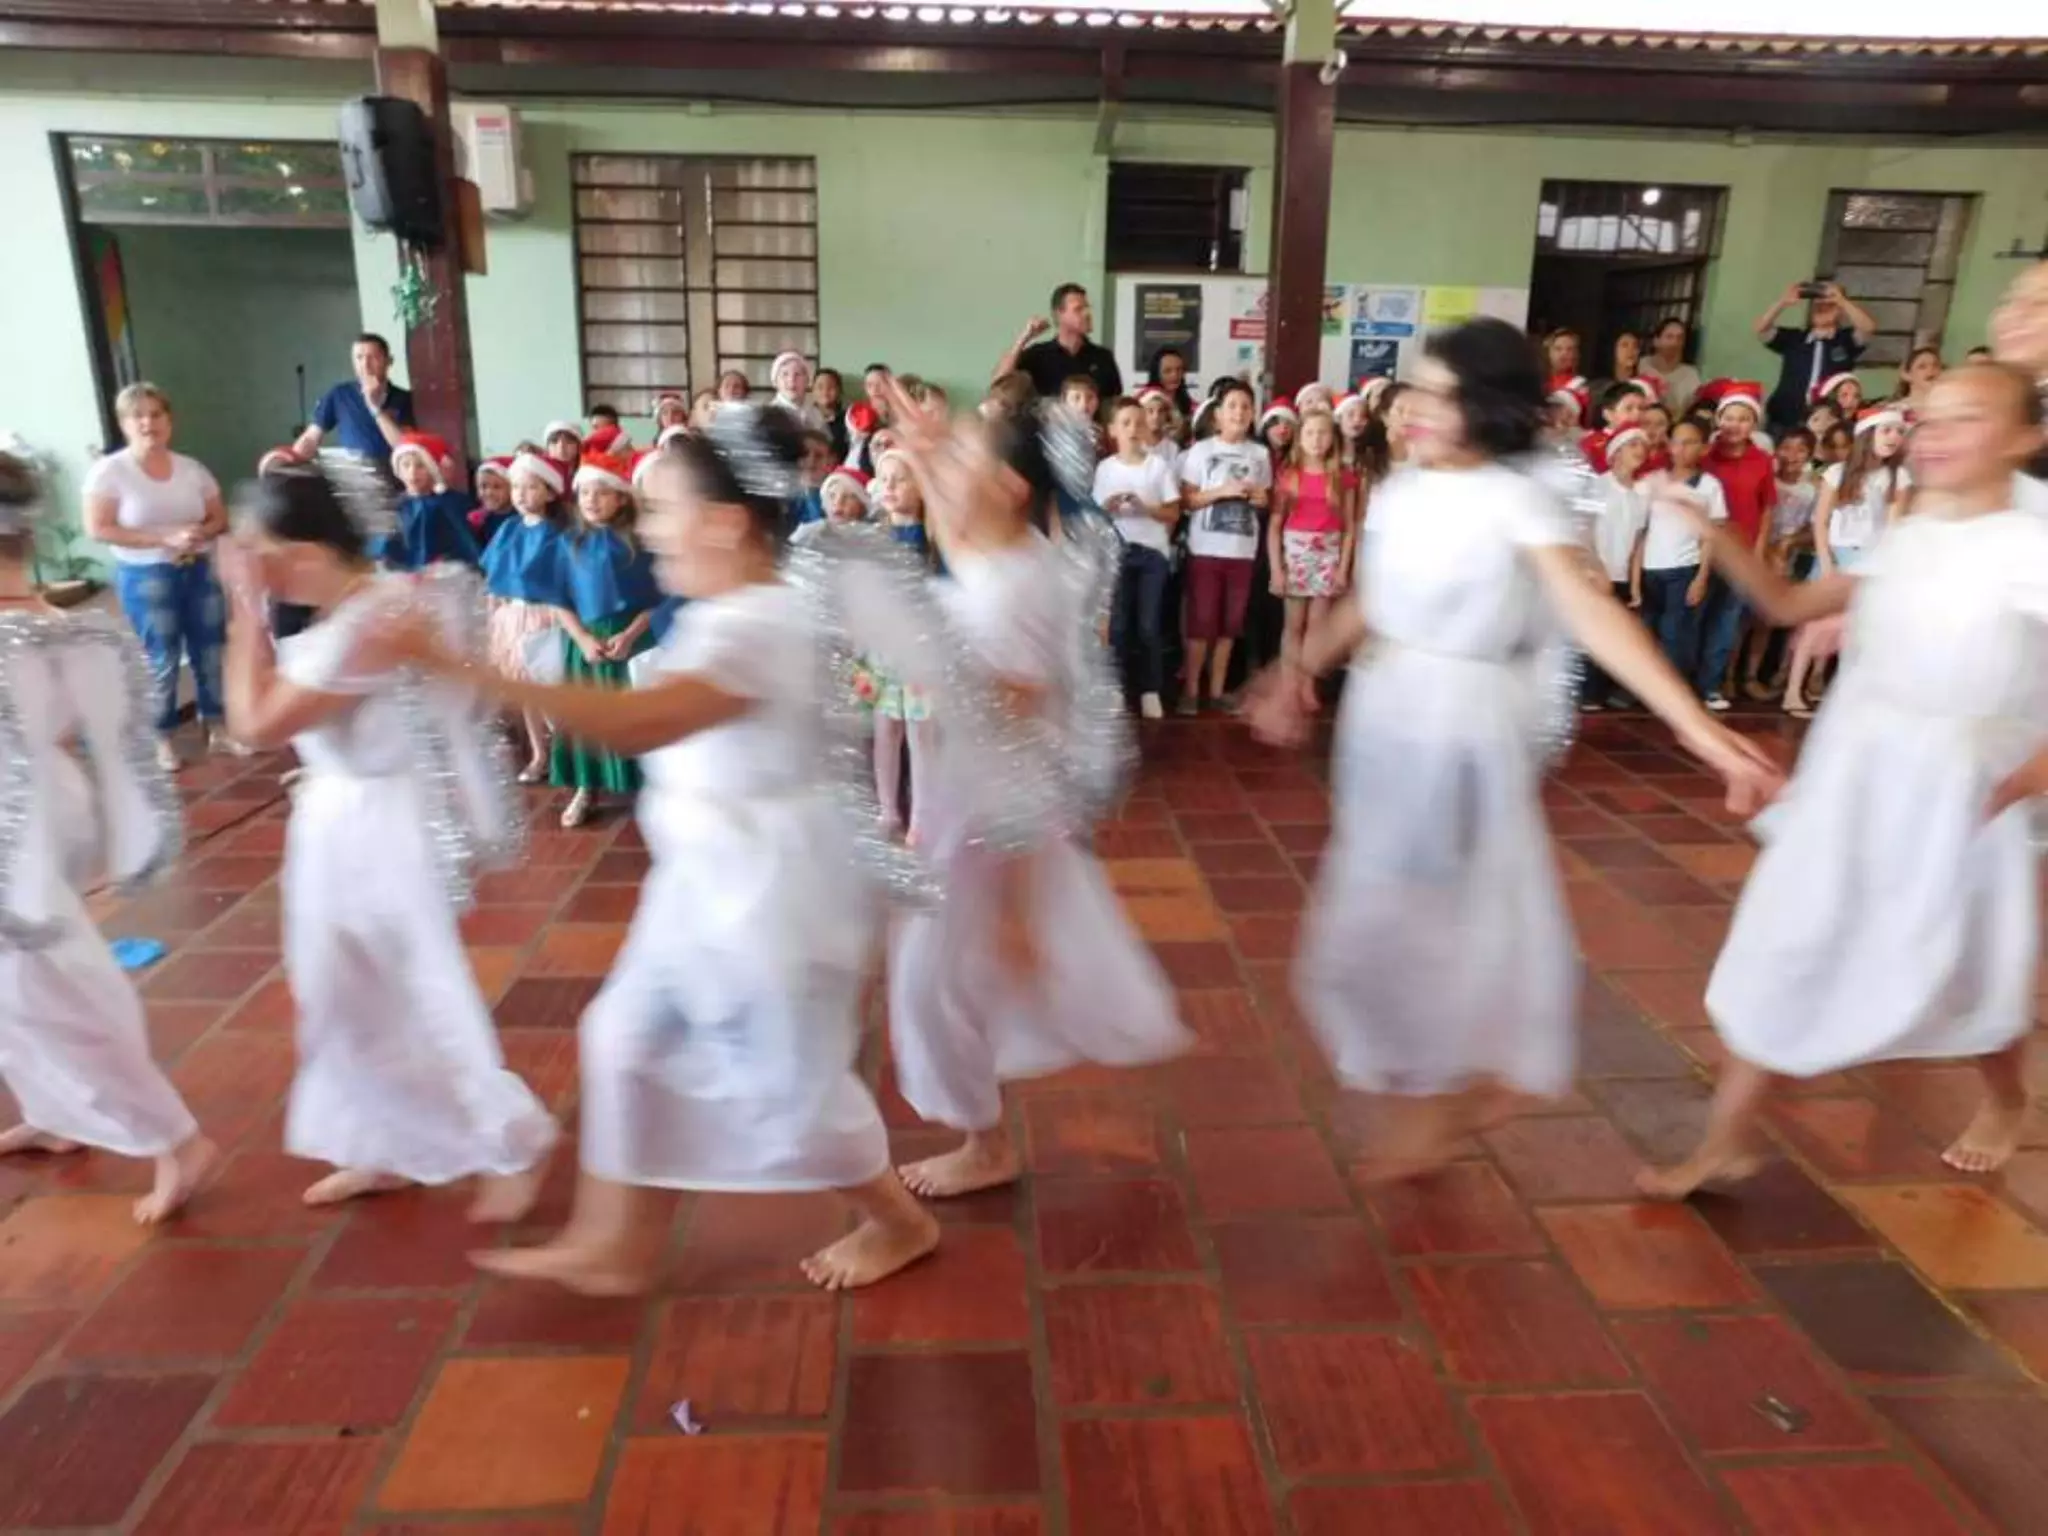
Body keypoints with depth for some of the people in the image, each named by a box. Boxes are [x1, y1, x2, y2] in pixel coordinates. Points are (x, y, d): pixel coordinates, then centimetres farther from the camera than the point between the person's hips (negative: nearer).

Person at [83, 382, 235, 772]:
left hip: (200, 570, 4)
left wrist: (201, 533, -13)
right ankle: (162, 739, 15)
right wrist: (166, 538, -20)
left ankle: (217, 729, 21)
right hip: (146, 577, -4)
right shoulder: (110, 470, -7)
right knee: (162, 660, 1)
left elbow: (219, 518, 10)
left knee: (210, 652, 8)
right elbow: (99, 529, -13)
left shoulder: (192, 468, 5)